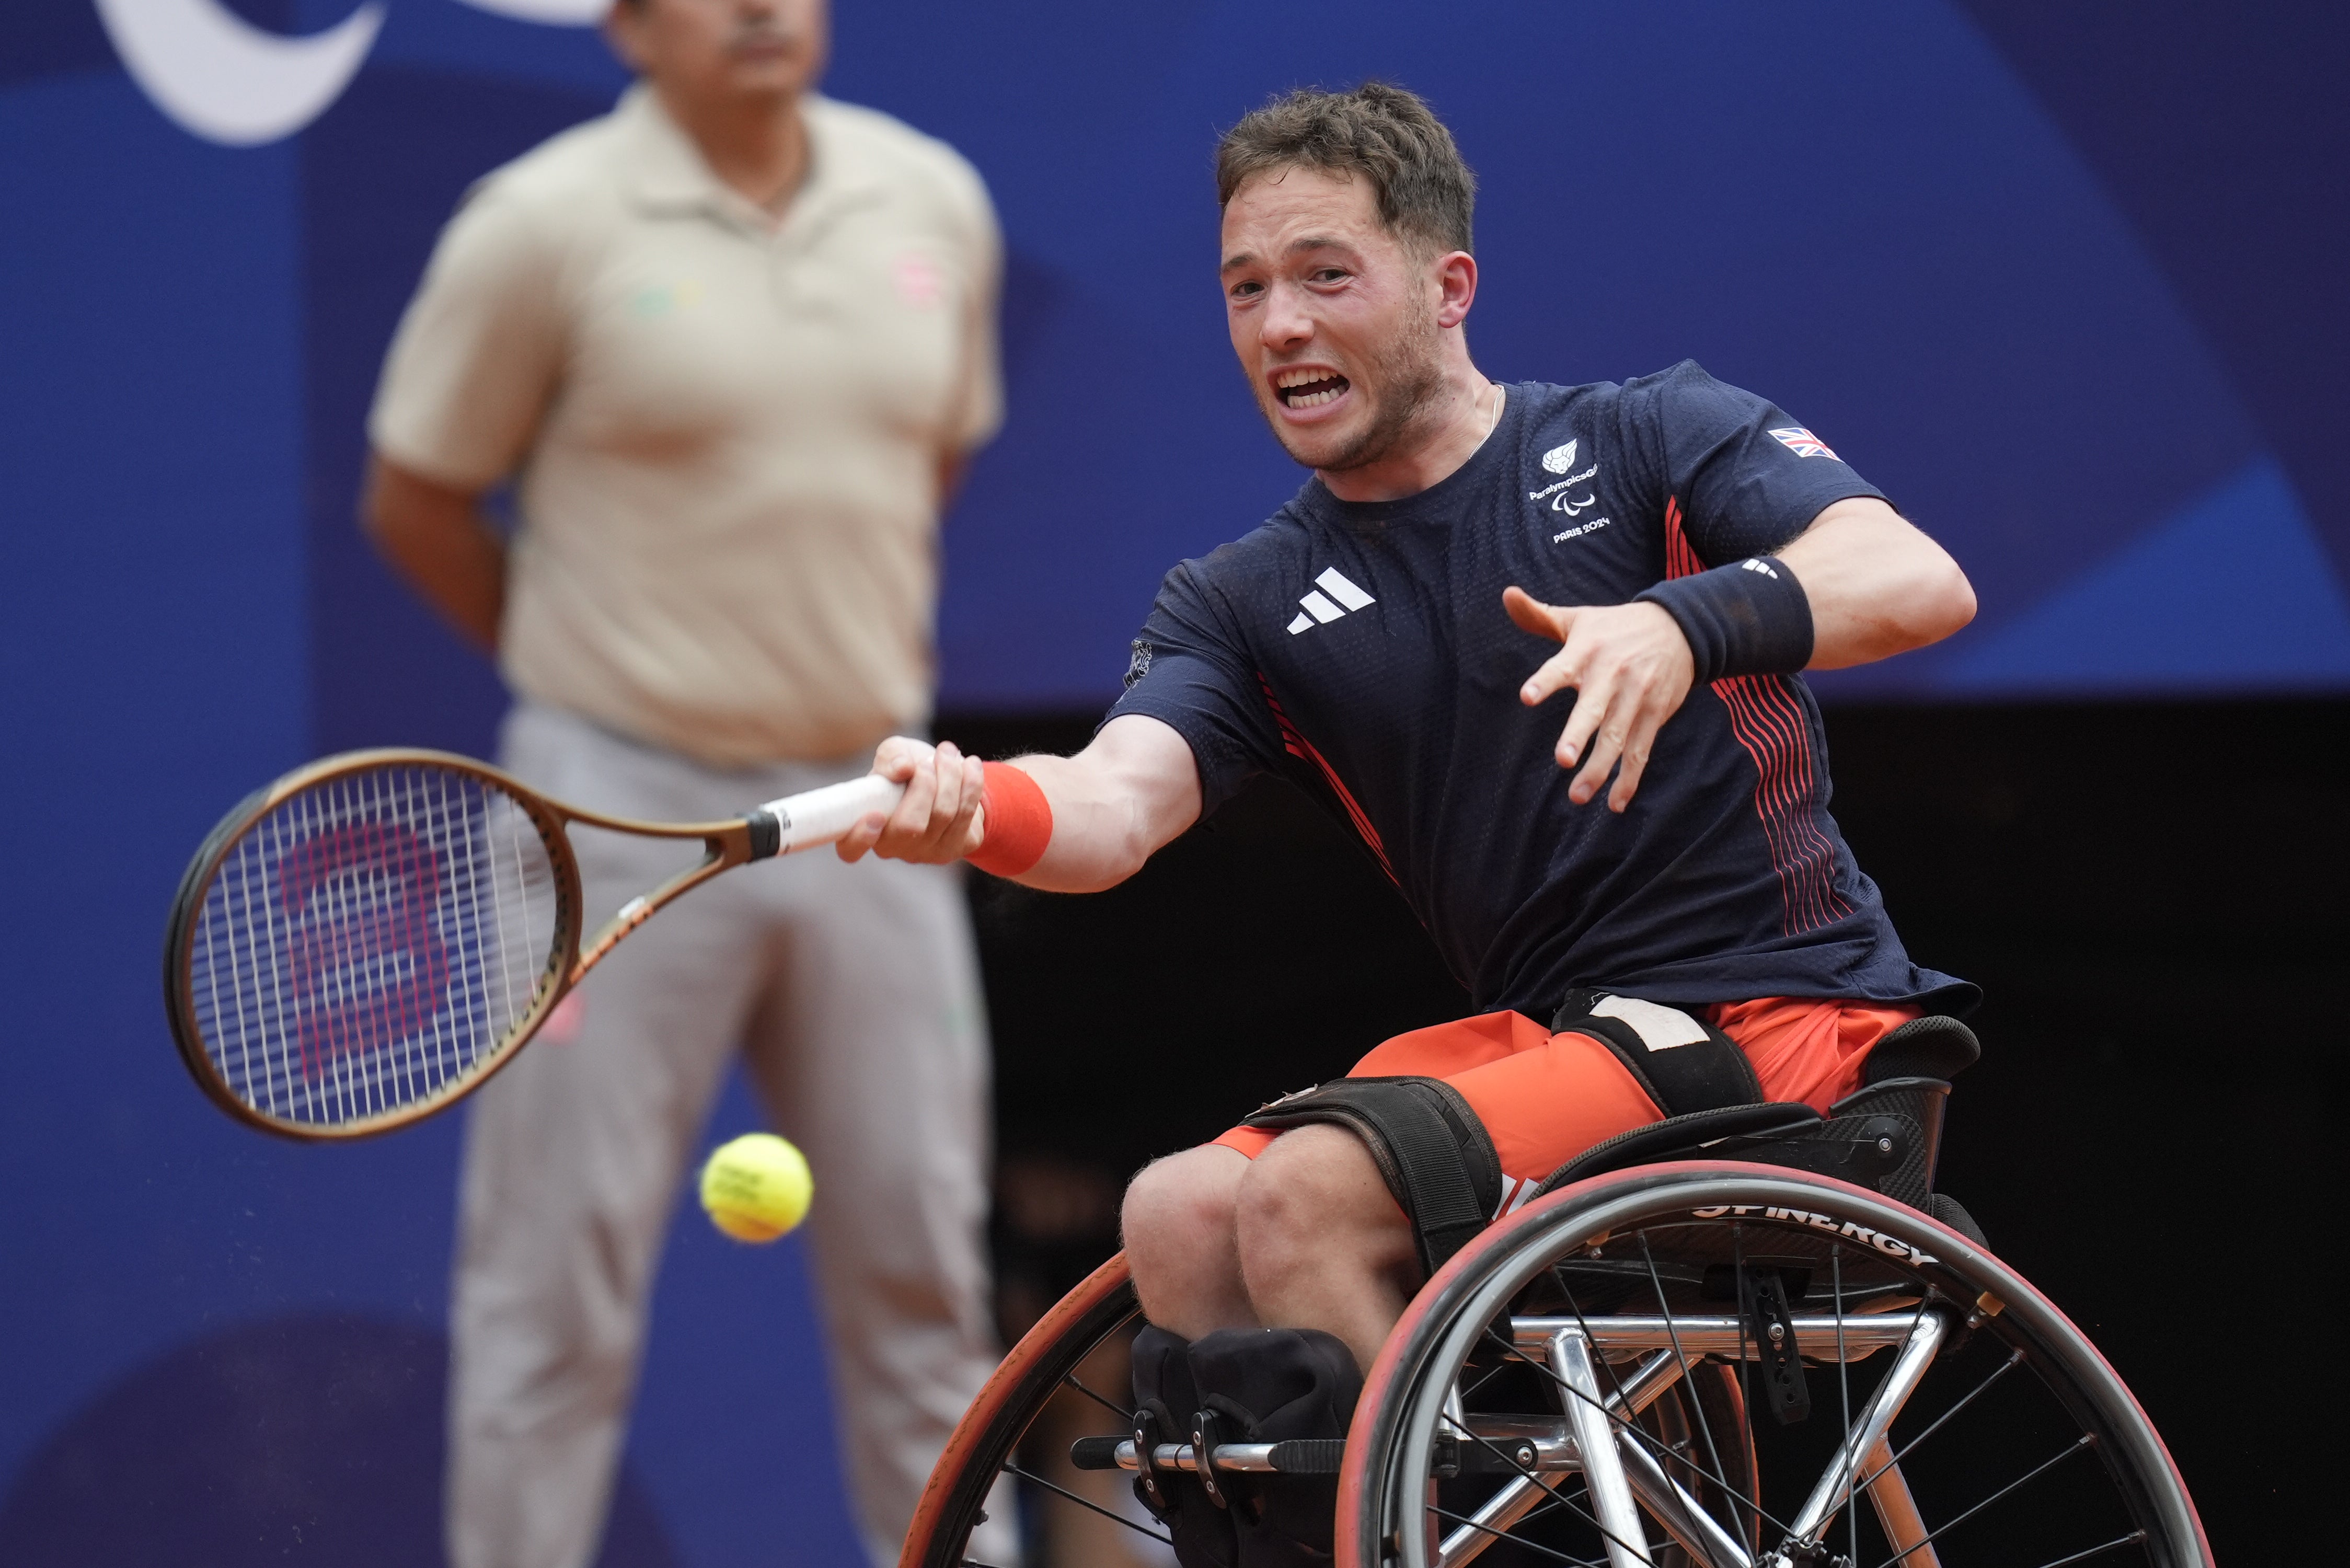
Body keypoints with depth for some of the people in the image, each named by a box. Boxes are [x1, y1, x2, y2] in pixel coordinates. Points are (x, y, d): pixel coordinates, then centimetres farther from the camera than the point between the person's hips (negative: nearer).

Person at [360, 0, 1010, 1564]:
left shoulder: (936, 201, 5)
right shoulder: (547, 224, -9)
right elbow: (415, 501, 0)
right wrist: (591, 664, 6)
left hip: (868, 809, 4)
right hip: (631, 808, -4)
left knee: (921, 1256, 10)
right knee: (563, 1282, 1)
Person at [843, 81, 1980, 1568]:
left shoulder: (1652, 436, 0)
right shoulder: (1247, 604, 10)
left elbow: (1921, 579, -17)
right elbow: (1118, 805, -8)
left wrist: (1685, 626, -36)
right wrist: (973, 806, -32)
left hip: (1777, 1016, -5)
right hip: (1544, 1036, 6)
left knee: (1309, 1195, -23)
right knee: (1180, 1219, -15)